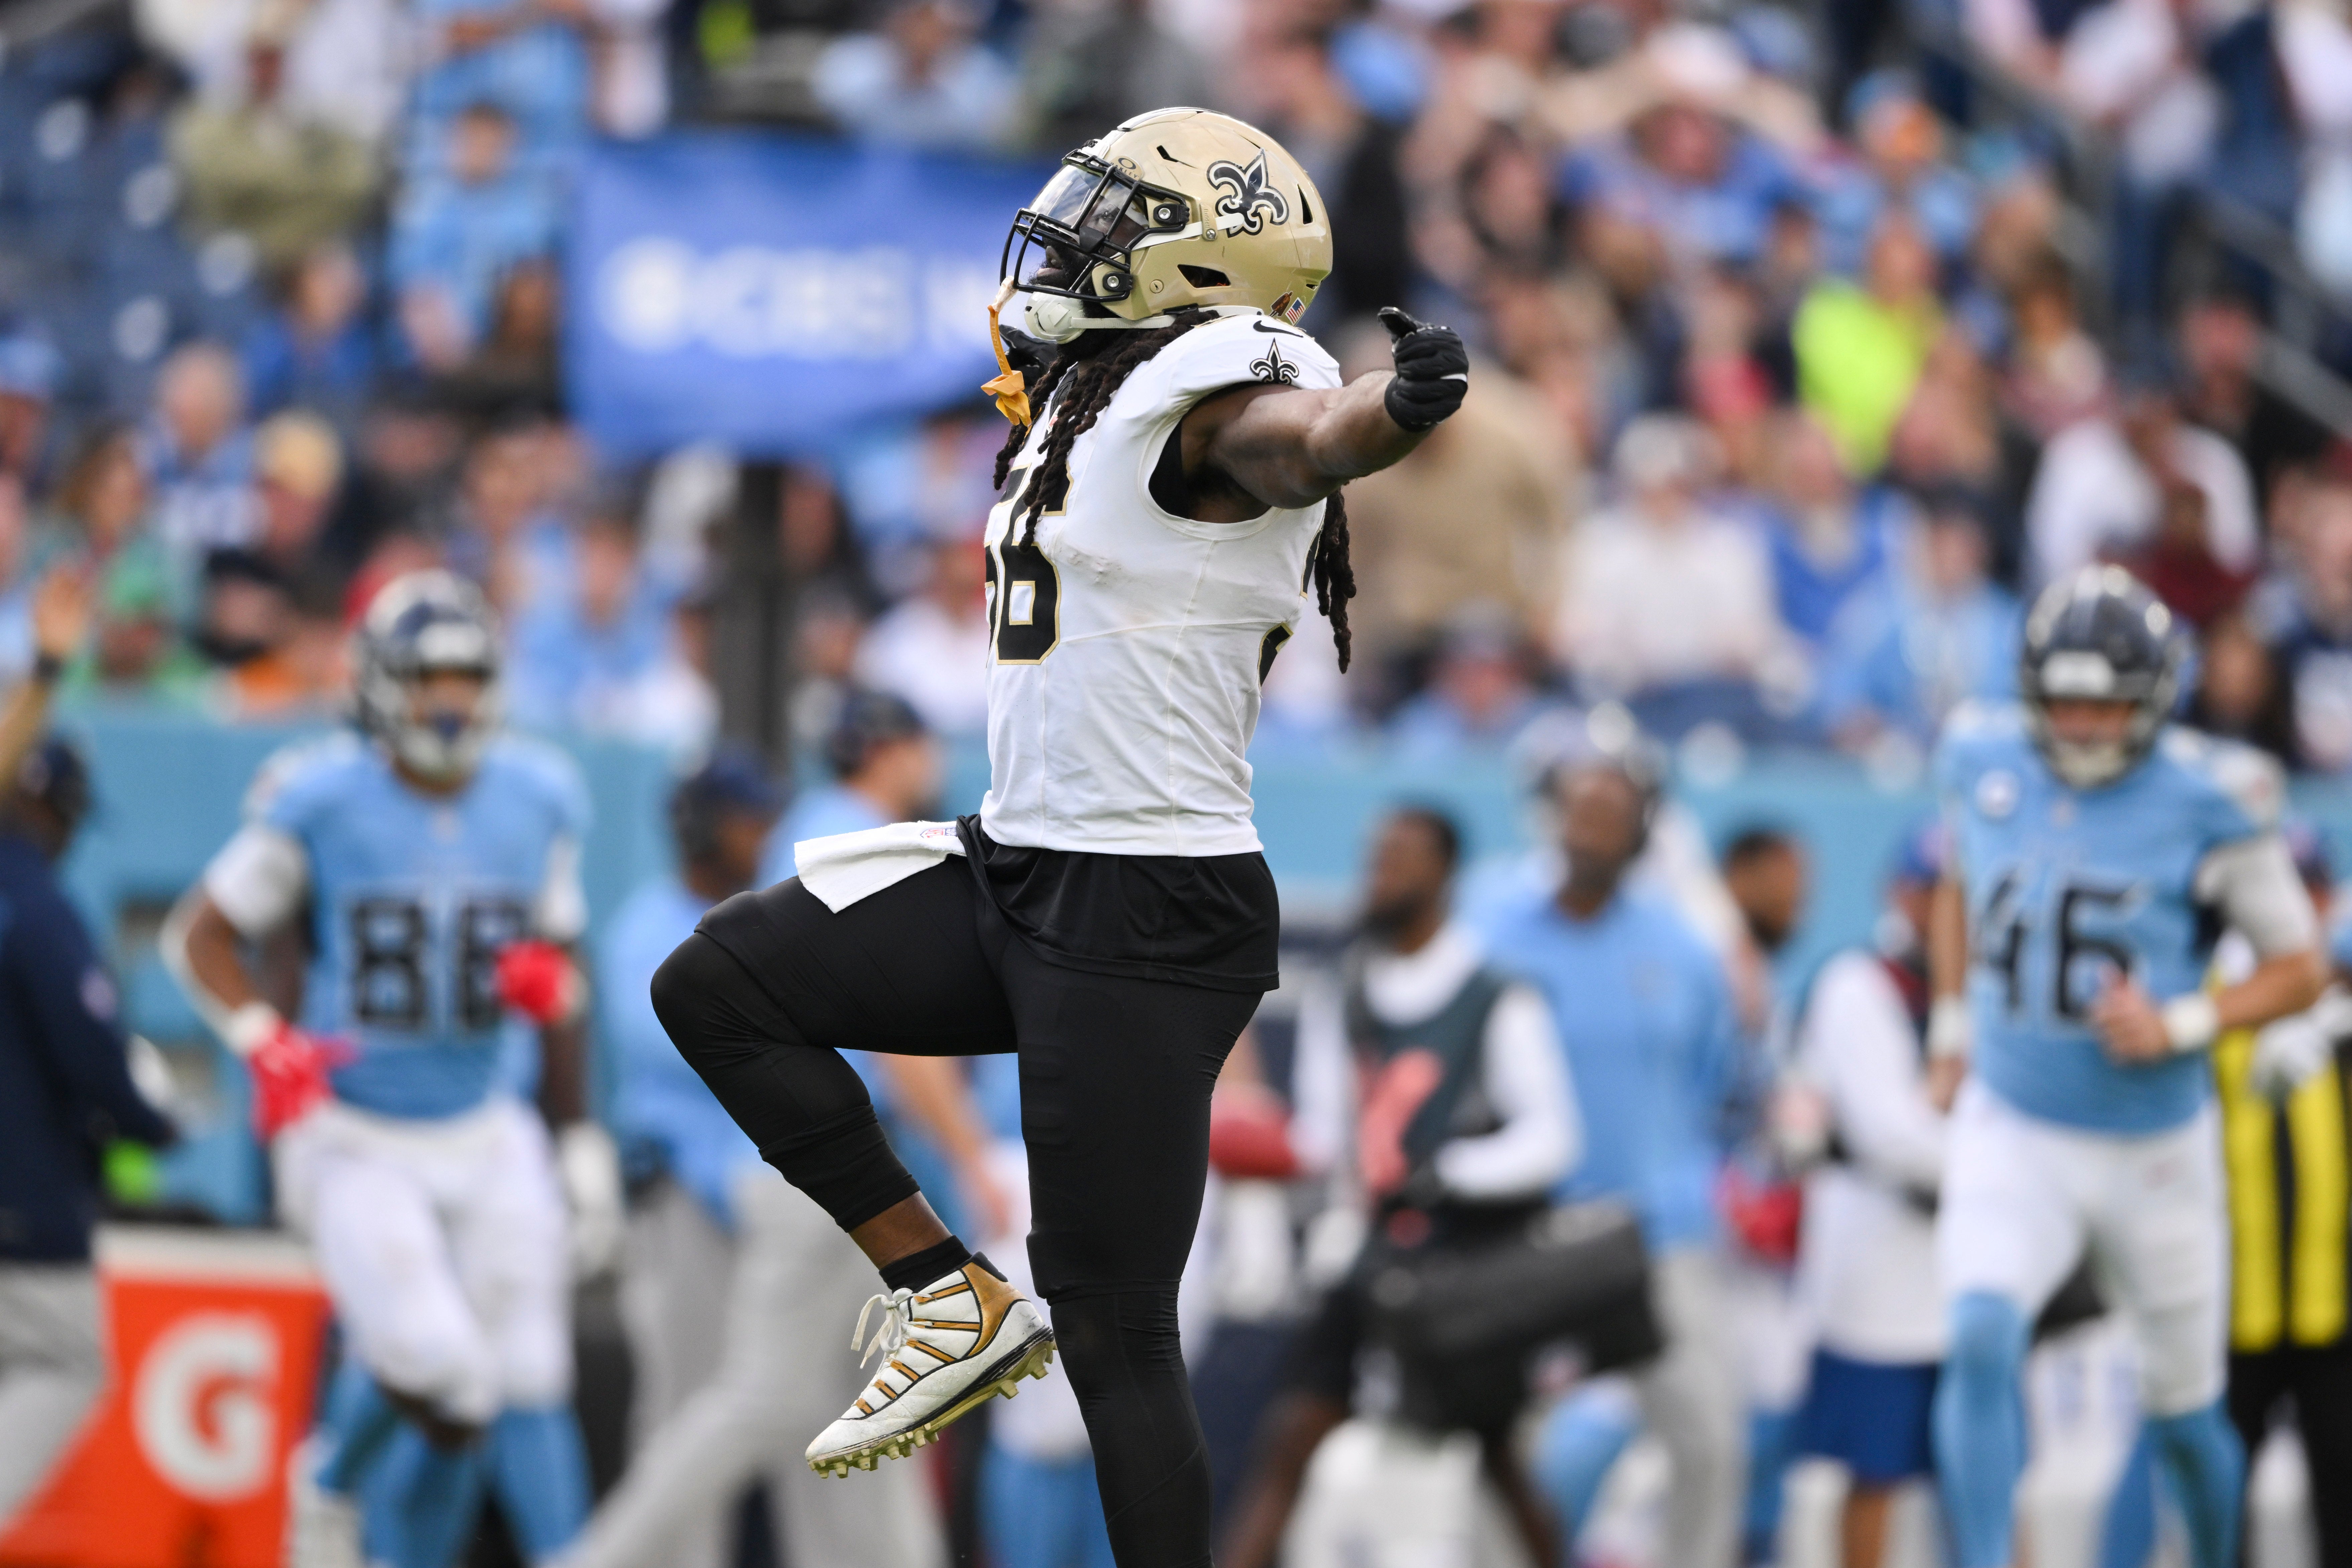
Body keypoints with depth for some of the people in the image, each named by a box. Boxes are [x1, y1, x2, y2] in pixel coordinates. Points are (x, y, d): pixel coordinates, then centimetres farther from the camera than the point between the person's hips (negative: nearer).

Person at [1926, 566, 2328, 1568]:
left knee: (2184, 1412, 14)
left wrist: (2181, 1026, -22)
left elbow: (2299, 970, -7)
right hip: (2011, 1135, 1)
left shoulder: (2207, 803, -15)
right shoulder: (1982, 765, -5)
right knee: (1981, 1342, -25)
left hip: (2155, 1147, -1)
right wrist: (1953, 1028, 11)